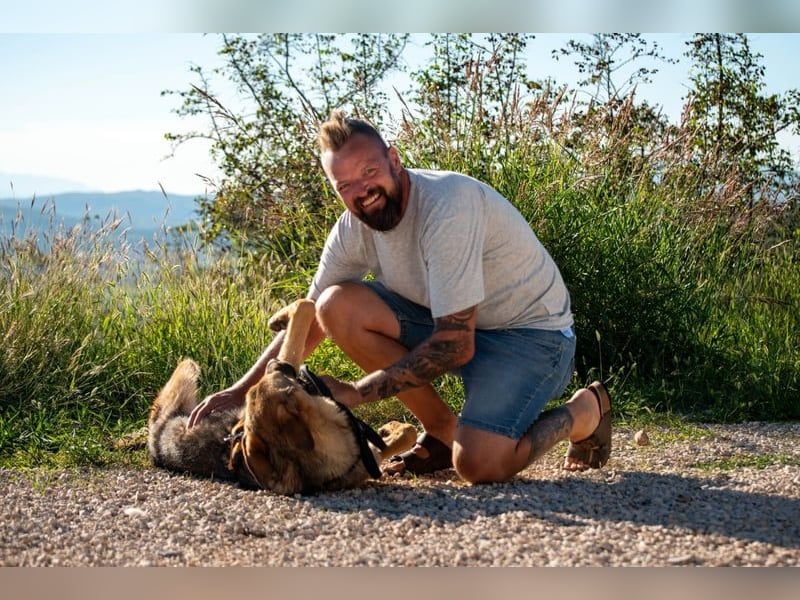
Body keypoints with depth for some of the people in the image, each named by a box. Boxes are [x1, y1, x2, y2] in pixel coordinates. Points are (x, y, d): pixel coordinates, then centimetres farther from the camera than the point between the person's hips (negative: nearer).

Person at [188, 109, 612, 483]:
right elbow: (310, 320, 5)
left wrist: (354, 393, -27)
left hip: (532, 332, -7)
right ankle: (442, 431, 1)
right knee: (337, 305, -14)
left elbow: (456, 345, -29)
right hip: (452, 324, 7)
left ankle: (584, 412, 4)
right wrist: (241, 391, -5)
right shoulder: (353, 227, -7)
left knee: (479, 463, -30)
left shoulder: (448, 205, -29)